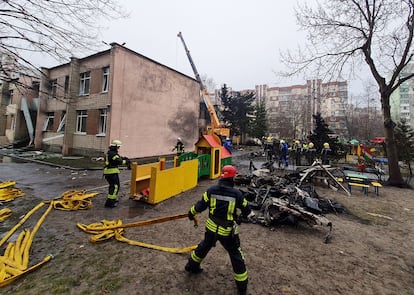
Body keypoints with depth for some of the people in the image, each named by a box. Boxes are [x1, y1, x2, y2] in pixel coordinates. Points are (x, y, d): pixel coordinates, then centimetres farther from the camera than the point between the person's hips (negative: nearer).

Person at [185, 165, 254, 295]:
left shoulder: (211, 190, -13)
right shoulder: (237, 194, -18)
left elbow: (200, 205, -4)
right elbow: (246, 209, -3)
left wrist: (191, 213, 15)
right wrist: (251, 215, 20)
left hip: (211, 228, 3)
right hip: (227, 231, -3)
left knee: (204, 246, 30)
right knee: (236, 255, 18)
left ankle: (192, 266, 49)